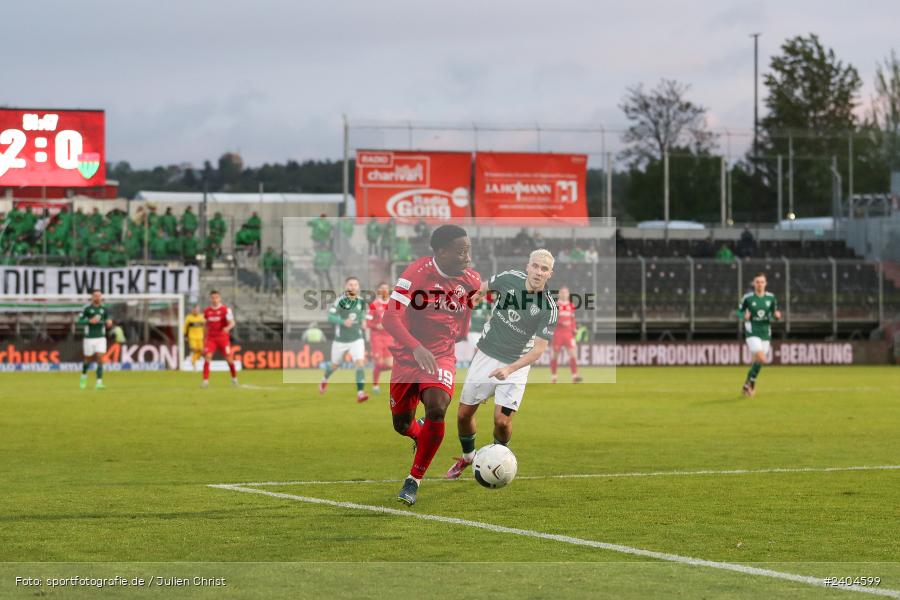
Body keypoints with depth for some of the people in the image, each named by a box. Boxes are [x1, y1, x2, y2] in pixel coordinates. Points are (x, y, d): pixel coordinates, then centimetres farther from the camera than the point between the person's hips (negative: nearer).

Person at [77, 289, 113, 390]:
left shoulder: (104, 309, 4)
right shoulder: (87, 308, -6)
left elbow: (108, 324, 13)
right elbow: (78, 322, -7)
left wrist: (109, 323, -10)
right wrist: (90, 321, -20)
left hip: (101, 338, 2)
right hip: (89, 338, -2)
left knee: (100, 359, -11)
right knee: (88, 360, 10)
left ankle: (99, 383, -13)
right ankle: (83, 376, 40)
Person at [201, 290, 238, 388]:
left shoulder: (225, 310, -6)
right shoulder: (207, 311, 7)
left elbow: (232, 323, -14)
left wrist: (228, 328, -35)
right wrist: (205, 337, 20)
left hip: (223, 338, -2)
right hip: (211, 338, 2)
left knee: (228, 358, -1)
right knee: (207, 357, -14)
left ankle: (234, 378, 22)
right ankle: (205, 380, -14)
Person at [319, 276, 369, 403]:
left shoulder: (361, 301, -2)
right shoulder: (340, 301, -16)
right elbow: (330, 317, -23)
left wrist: (363, 320, 2)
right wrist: (343, 322, -37)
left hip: (357, 339, 2)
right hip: (340, 340, -2)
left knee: (360, 364, -17)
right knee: (335, 365, 17)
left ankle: (360, 393, -19)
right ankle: (325, 379, 50)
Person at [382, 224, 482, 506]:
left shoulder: (471, 280, -4)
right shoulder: (417, 273, -20)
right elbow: (391, 318, -28)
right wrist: (416, 348, -41)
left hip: (442, 356, 1)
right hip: (407, 356, -1)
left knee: (436, 410, -25)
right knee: (401, 424, 8)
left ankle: (414, 481, -9)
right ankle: (422, 435, 49)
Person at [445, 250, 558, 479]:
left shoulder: (549, 308, -18)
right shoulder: (509, 279, -11)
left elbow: (539, 348, -18)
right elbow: (483, 288, 11)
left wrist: (509, 369, -29)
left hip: (516, 365, -3)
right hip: (486, 355, 3)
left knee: (502, 419, -15)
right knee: (464, 414, 6)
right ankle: (467, 456, 34)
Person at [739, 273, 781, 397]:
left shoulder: (771, 297, 2)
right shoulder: (747, 297, -7)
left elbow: (774, 313, 12)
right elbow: (739, 311, 4)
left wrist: (777, 315, -11)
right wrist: (744, 316, -18)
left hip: (765, 334, 4)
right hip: (752, 333, -4)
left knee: (757, 361, 7)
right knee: (761, 359, -20)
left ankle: (747, 385, 27)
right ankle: (751, 382, 1)